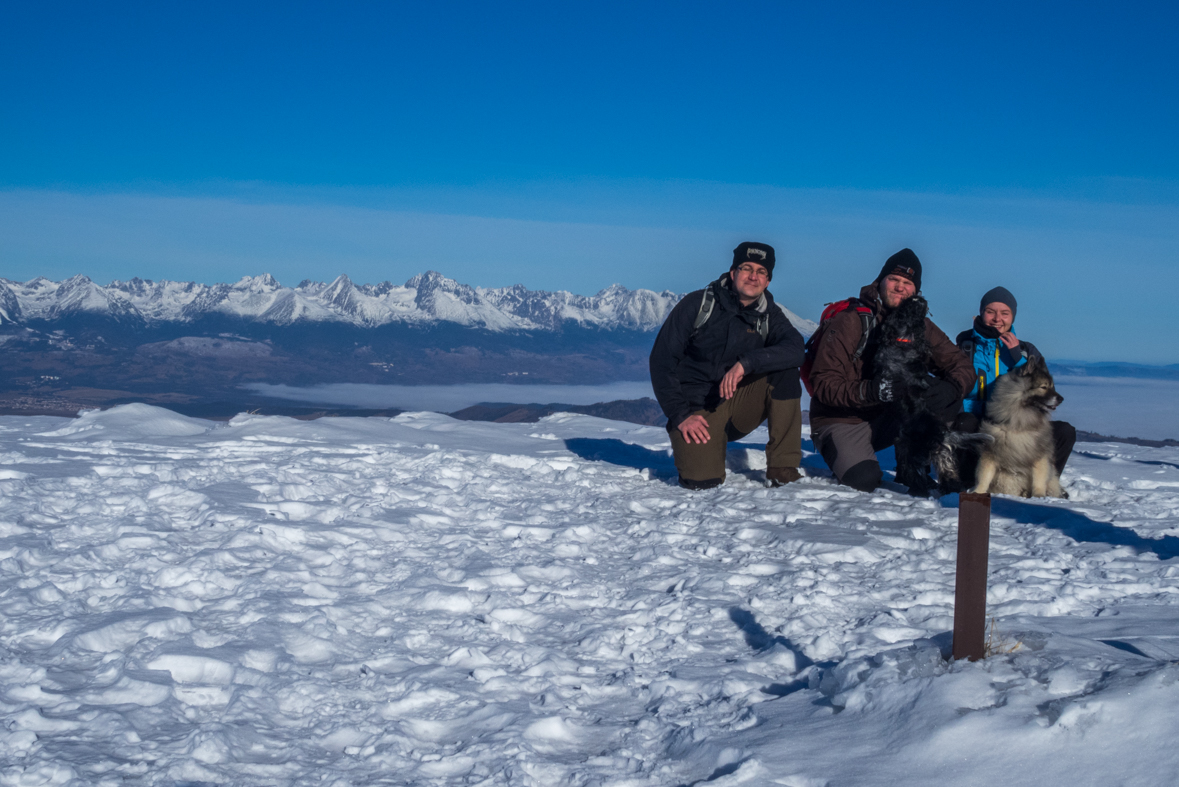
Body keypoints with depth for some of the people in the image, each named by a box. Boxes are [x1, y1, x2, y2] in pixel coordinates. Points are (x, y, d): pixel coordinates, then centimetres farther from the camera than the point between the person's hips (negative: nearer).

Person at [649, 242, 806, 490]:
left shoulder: (769, 315, 0)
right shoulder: (698, 304, -8)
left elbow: (795, 348, -21)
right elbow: (662, 360, -9)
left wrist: (747, 362, -35)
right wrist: (680, 415, -15)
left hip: (738, 400, 3)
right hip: (697, 411, -3)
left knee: (785, 371, -22)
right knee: (702, 479, -26)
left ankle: (783, 467, -16)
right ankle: (691, 446, 12)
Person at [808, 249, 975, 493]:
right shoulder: (849, 321, -14)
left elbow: (961, 365, -1)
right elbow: (822, 383, -20)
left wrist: (950, 388, -26)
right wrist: (870, 391, -37)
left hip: (887, 419, 5)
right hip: (842, 422, -4)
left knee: (947, 403, -16)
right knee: (864, 480, -29)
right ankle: (847, 455, 6)